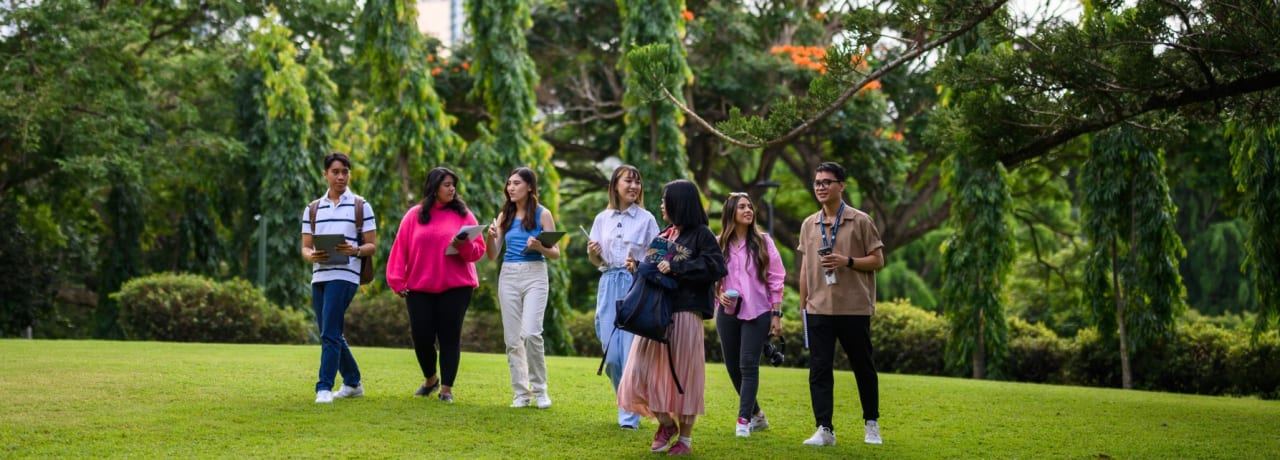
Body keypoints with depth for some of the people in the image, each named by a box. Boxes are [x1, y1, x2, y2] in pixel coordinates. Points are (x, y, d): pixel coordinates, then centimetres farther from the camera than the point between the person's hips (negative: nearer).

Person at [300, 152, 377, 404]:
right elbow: (305, 247, 11)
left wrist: (354, 250, -20)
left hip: (344, 275, -5)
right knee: (330, 334, 11)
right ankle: (353, 383, 25)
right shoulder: (312, 209, 14)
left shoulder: (361, 206, 4)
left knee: (330, 334, -14)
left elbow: (372, 245, 1)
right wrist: (312, 255, -12)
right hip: (319, 276, 5)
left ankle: (324, 388, -13)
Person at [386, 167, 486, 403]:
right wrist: (397, 281, -3)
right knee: (421, 337, 3)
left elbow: (479, 250, 2)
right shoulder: (414, 215, 6)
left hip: (455, 287, -1)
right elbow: (400, 249, 4)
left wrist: (464, 245, -19)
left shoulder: (463, 215, 4)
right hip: (419, 288, 1)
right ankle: (430, 379, 29)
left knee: (449, 337, -2)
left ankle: (446, 388, 6)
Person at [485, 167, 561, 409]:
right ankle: (521, 393, 12)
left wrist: (539, 247, -19)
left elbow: (556, 253, 1)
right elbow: (492, 256, 10)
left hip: (535, 275, -4)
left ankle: (539, 390, -1)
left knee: (531, 333, -16)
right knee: (512, 337, 3)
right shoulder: (505, 216, 10)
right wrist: (490, 238, -9)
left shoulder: (542, 214, 0)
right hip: (508, 276, 4)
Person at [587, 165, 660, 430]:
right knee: (611, 354, 1)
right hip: (609, 286, 3)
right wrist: (592, 253, -4)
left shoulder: (646, 219, 1)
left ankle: (630, 415, 3)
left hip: (637, 287, -3)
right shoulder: (602, 219, 11)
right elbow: (596, 261, 16)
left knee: (631, 353, -7)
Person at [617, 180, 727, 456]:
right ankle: (666, 423, 20)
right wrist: (638, 268, 3)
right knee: (643, 371, 0)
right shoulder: (662, 237, 17)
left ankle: (685, 437, 14)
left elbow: (715, 267, -16)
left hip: (685, 312, -6)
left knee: (682, 373, 1)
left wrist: (675, 268, -18)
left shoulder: (701, 235, -3)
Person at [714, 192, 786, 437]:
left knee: (748, 365, -11)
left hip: (757, 312, -3)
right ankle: (756, 415, 25)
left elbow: (776, 279, 0)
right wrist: (719, 295, -10)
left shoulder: (763, 242, 0)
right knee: (733, 367, 8)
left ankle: (744, 420, -8)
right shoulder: (719, 245, 2)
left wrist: (776, 314, -5)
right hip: (728, 312, 3)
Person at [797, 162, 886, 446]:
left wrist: (847, 261, -17)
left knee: (863, 367, 8)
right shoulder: (808, 225, 10)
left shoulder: (860, 221, -2)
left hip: (854, 308, -3)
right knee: (819, 369, -3)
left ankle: (871, 424, 24)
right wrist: (803, 304, 11)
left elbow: (878, 261, -2)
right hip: (819, 308, 3)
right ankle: (824, 430, -1)